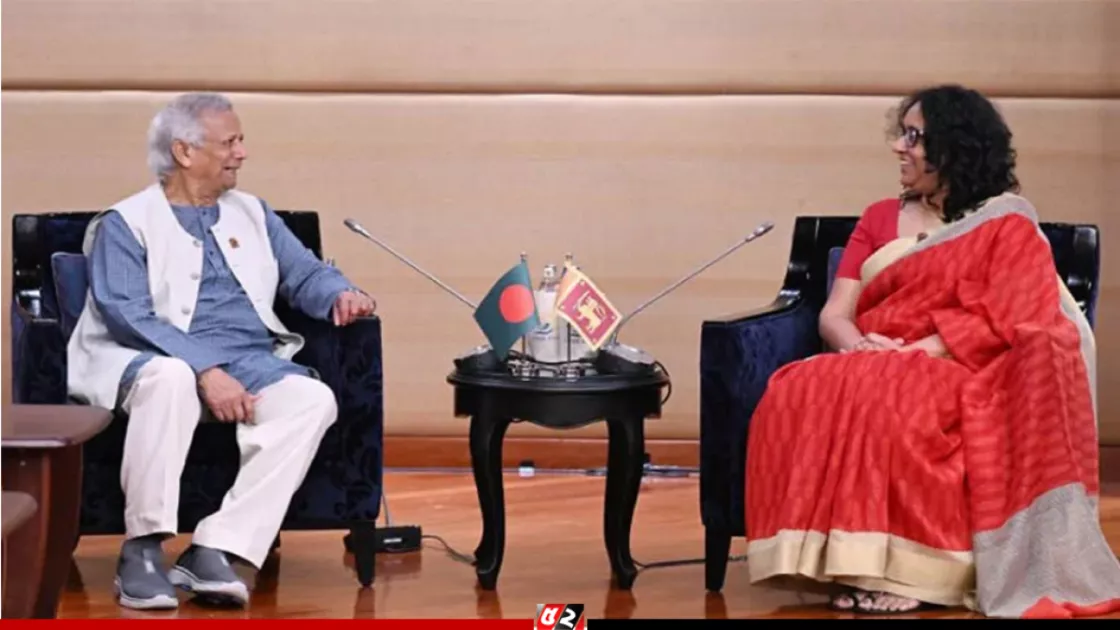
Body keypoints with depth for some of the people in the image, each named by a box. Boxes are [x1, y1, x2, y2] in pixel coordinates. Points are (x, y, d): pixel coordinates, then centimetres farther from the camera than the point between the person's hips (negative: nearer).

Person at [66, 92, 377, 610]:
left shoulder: (252, 214, 22)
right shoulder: (126, 223, 3)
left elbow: (306, 274, 21)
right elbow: (126, 314, -11)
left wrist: (341, 294, -5)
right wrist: (205, 370, -23)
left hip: (252, 363, 5)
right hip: (157, 361, -5)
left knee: (315, 399, -26)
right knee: (170, 377, -40)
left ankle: (214, 550, -30)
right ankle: (142, 548, -30)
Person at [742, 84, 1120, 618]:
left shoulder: (1008, 225, 4)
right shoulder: (879, 219, 19)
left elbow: (1004, 325, -9)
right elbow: (834, 314, 11)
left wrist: (916, 353, -18)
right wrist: (856, 343, -13)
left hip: (959, 375, -5)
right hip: (874, 370, 5)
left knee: (891, 409, -39)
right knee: (796, 395, -29)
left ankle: (909, 569, -33)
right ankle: (849, 559, -32)